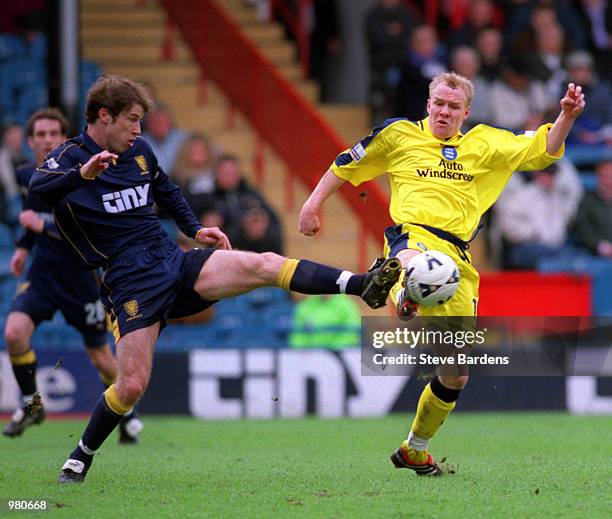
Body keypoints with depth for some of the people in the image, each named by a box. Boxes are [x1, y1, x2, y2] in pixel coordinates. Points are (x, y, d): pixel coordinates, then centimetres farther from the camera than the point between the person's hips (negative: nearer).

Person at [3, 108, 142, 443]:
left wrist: (43, 225, -30)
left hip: (80, 277, -4)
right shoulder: (27, 176, 2)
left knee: (101, 358, 6)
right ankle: (30, 405, 1)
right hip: (42, 274, 4)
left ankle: (127, 415, 33)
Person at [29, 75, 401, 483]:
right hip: (130, 283, -5)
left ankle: (362, 284, -28)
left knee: (266, 265, -16)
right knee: (131, 386, -13)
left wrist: (195, 229, 21)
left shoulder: (140, 151, 14)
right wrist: (82, 174, -47)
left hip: (175, 261, 5)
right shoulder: (70, 158, -7)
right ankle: (81, 457, 11)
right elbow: (37, 189, -30)